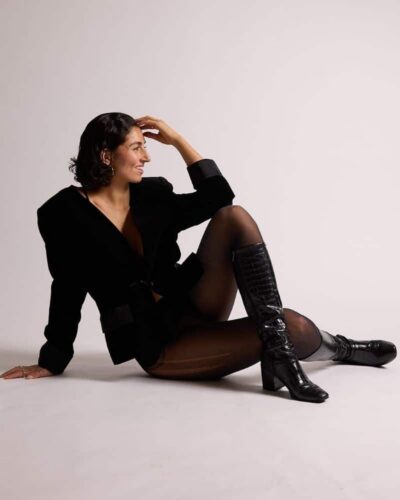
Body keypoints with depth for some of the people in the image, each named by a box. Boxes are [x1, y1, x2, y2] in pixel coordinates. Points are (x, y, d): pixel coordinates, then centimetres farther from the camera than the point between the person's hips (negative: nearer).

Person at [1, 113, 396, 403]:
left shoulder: (151, 194, 5)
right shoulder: (65, 213, -9)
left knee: (234, 217, -20)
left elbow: (218, 196, -1)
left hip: (193, 307, 6)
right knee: (295, 329, -27)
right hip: (157, 344, -6)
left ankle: (276, 342, -22)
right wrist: (52, 361, 0)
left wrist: (177, 140, 0)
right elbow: (68, 290, -4)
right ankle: (337, 347, 7)